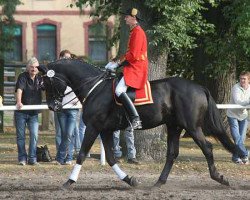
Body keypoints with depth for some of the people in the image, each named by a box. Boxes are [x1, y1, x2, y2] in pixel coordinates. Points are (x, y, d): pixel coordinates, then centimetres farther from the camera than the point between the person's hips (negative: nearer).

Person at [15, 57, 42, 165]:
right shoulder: (23, 77, -9)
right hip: (21, 112, -3)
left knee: (34, 135, -7)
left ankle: (32, 158, -1)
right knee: (20, 136, 3)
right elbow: (19, 90, -24)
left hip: (33, 113, 3)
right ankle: (22, 158, 12)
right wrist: (19, 102, -41)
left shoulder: (39, 79, 5)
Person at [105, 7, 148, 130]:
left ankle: (135, 120, -31)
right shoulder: (134, 32, 20)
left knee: (119, 91, -26)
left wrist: (118, 63, -13)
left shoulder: (138, 32, -13)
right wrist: (116, 63, 11)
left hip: (136, 68, -11)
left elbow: (133, 55, -20)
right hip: (132, 66, 11)